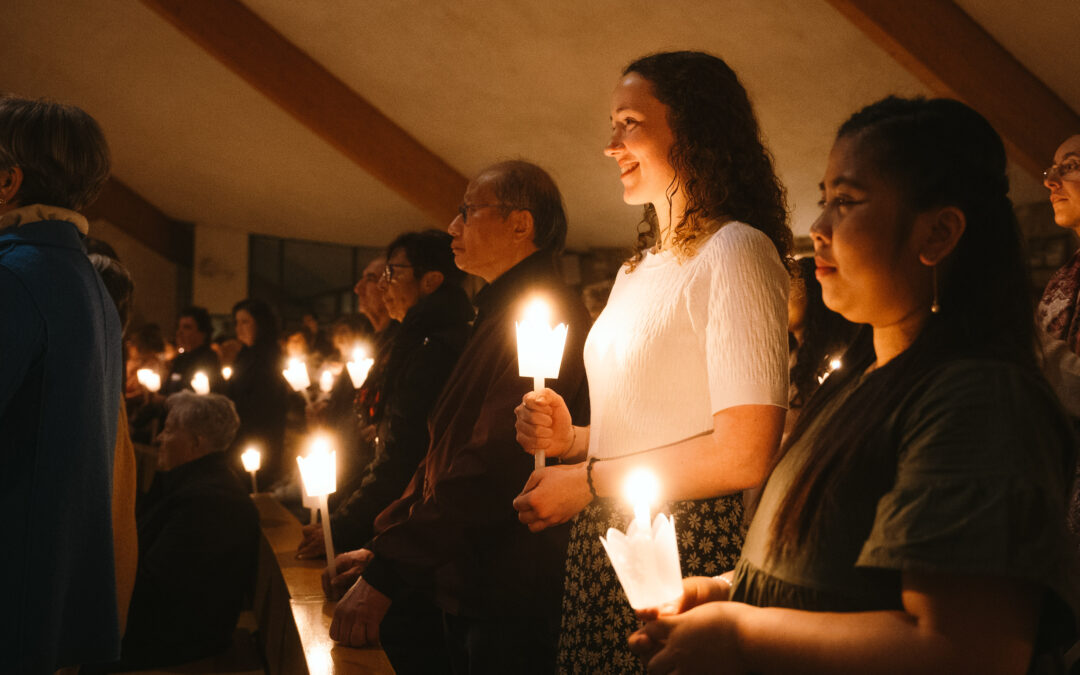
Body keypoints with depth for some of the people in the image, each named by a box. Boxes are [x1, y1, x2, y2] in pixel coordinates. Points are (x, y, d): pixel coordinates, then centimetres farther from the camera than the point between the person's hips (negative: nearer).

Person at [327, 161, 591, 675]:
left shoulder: (543, 314, -18)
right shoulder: (498, 314, 17)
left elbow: (493, 468, -27)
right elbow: (447, 454, 20)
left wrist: (387, 573, -25)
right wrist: (383, 548, 13)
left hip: (515, 607, -9)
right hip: (470, 592, 9)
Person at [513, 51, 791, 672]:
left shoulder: (735, 251, -12)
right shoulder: (638, 269, 16)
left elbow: (745, 454, -20)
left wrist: (588, 480, -13)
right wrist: (570, 438, 2)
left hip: (690, 557, -8)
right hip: (604, 550, 8)